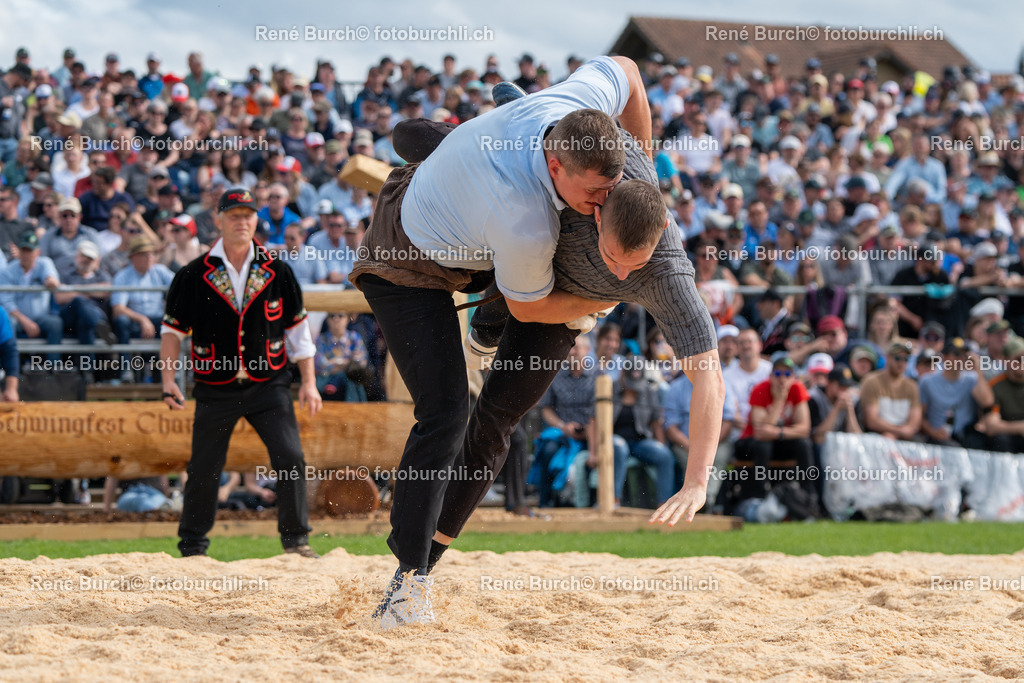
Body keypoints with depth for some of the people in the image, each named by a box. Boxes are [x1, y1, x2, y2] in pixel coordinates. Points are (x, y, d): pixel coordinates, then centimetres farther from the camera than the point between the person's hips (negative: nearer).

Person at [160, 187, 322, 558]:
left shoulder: (277, 272, 3)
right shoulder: (193, 276, -1)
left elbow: (297, 329, 8)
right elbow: (172, 330, 4)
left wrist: (309, 383, 4)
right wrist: (168, 381, -6)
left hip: (269, 385, 1)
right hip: (215, 390, -1)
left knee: (290, 458, -11)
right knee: (204, 469, 3)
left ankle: (296, 539, 1)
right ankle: (192, 548, 16)